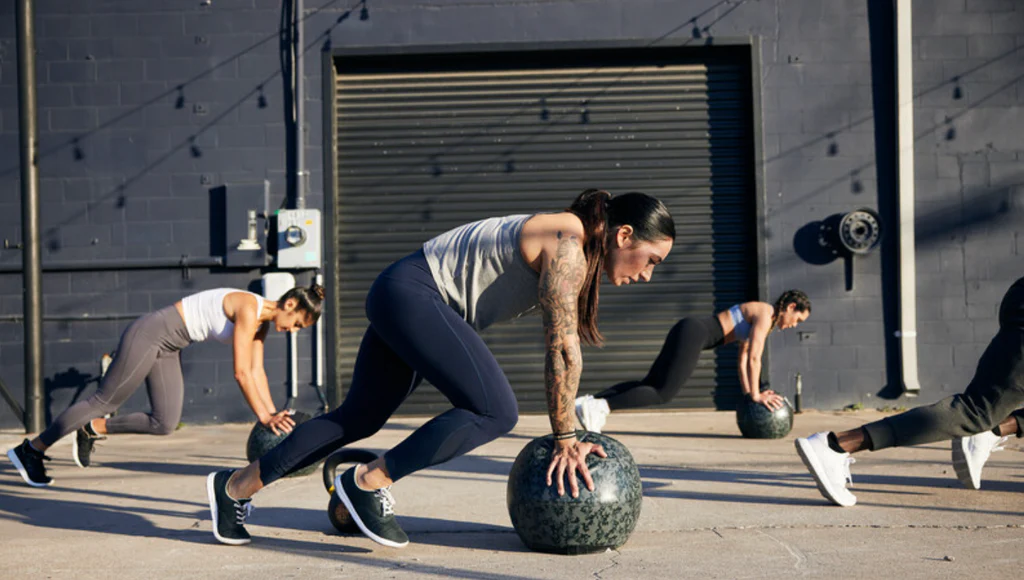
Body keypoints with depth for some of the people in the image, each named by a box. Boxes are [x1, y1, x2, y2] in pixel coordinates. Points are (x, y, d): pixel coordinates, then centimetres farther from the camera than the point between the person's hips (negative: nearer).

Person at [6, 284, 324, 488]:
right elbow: (241, 373, -27)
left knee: (165, 423, 7)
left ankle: (92, 429, 20)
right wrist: (264, 417, -23)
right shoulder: (248, 308, -24)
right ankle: (31, 449, 14)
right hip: (149, 335, -9)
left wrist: (273, 413, 1)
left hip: (166, 348, 9)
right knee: (103, 402, 0)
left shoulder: (261, 322, 4)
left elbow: (257, 372, 8)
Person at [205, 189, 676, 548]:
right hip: (411, 294, -10)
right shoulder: (568, 245, -19)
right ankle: (368, 483, -10)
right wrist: (565, 439, -18)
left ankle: (236, 486, 21)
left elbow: (562, 347, 15)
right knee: (496, 411, -17)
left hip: (404, 301, 10)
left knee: (358, 419, 15)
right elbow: (562, 350, -22)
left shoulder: (580, 250, 11)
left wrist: (571, 431, 13)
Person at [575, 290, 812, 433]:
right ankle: (599, 405, -27)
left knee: (651, 384, 5)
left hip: (687, 331, 10)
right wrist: (755, 395, -4)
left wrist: (748, 391, 23)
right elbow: (754, 358, -11)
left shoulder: (758, 314, 23)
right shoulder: (765, 315, -6)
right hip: (693, 334, -10)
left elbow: (743, 357, 27)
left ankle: (593, 400, -5)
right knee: (663, 393, -16)